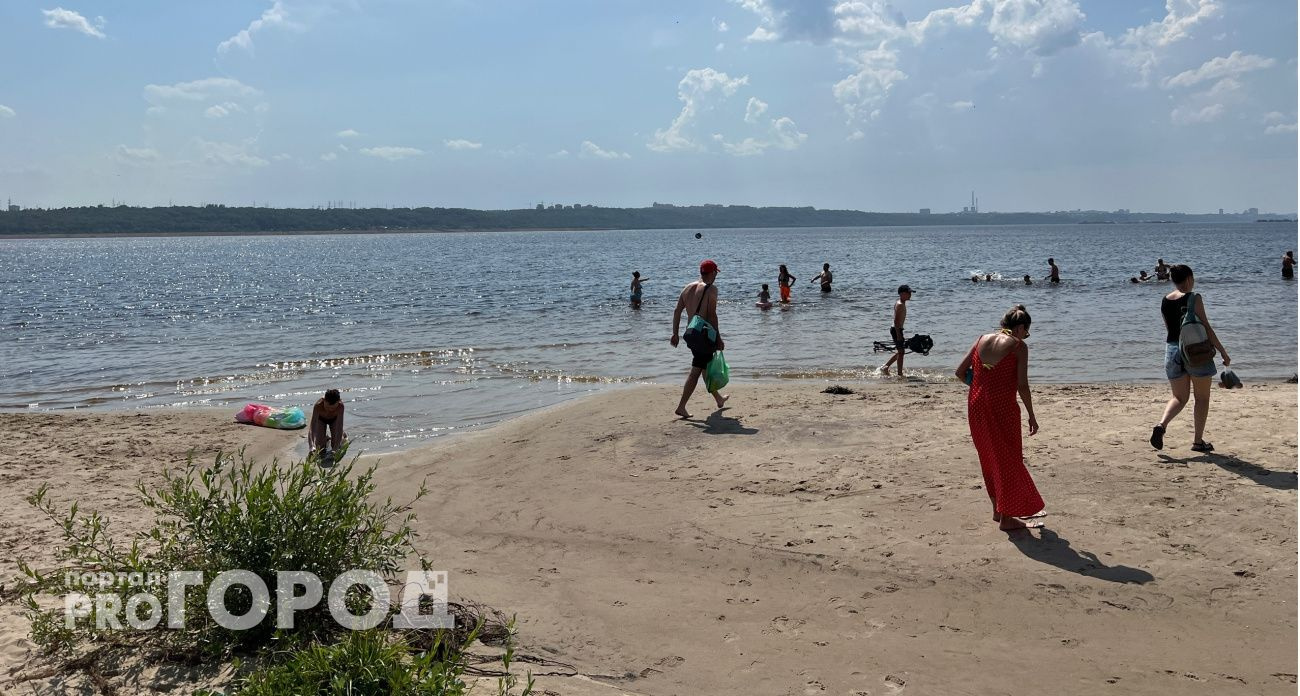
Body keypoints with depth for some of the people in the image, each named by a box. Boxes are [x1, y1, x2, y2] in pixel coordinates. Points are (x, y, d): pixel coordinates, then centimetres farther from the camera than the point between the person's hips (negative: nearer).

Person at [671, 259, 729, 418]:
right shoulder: (711, 289, -11)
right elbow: (712, 315, -16)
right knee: (696, 371, -6)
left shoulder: (687, 288, 10)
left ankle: (718, 398, 39)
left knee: (707, 366, 23)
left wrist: (675, 334, 11)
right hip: (704, 334, -8)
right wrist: (718, 338, -12)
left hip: (690, 333, 8)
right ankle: (681, 406, -11)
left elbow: (677, 311, 8)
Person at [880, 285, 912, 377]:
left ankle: (885, 367, 23)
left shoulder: (903, 304, 14)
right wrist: (898, 334, -24)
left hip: (898, 330, 10)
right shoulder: (899, 305, -17)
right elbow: (896, 320, -22)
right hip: (896, 330, -10)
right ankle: (900, 373, 2)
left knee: (899, 352, 16)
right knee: (901, 351, -4)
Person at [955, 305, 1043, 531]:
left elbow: (960, 372, 9)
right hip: (1002, 407, -6)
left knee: (990, 458, 19)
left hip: (976, 406, 6)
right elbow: (1022, 386, -11)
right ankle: (1006, 517, 12)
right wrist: (1031, 415, -2)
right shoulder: (1018, 346, -6)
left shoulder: (982, 340, 9)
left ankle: (998, 509, 31)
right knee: (1008, 459, 7)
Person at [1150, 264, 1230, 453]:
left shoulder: (1165, 301, 6)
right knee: (1202, 398, 9)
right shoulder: (1193, 298, -12)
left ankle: (1161, 425, -14)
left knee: (1179, 397, 12)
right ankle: (1198, 441, 11)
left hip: (1172, 351, 5)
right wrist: (1223, 352, -6)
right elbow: (1206, 328, -12)